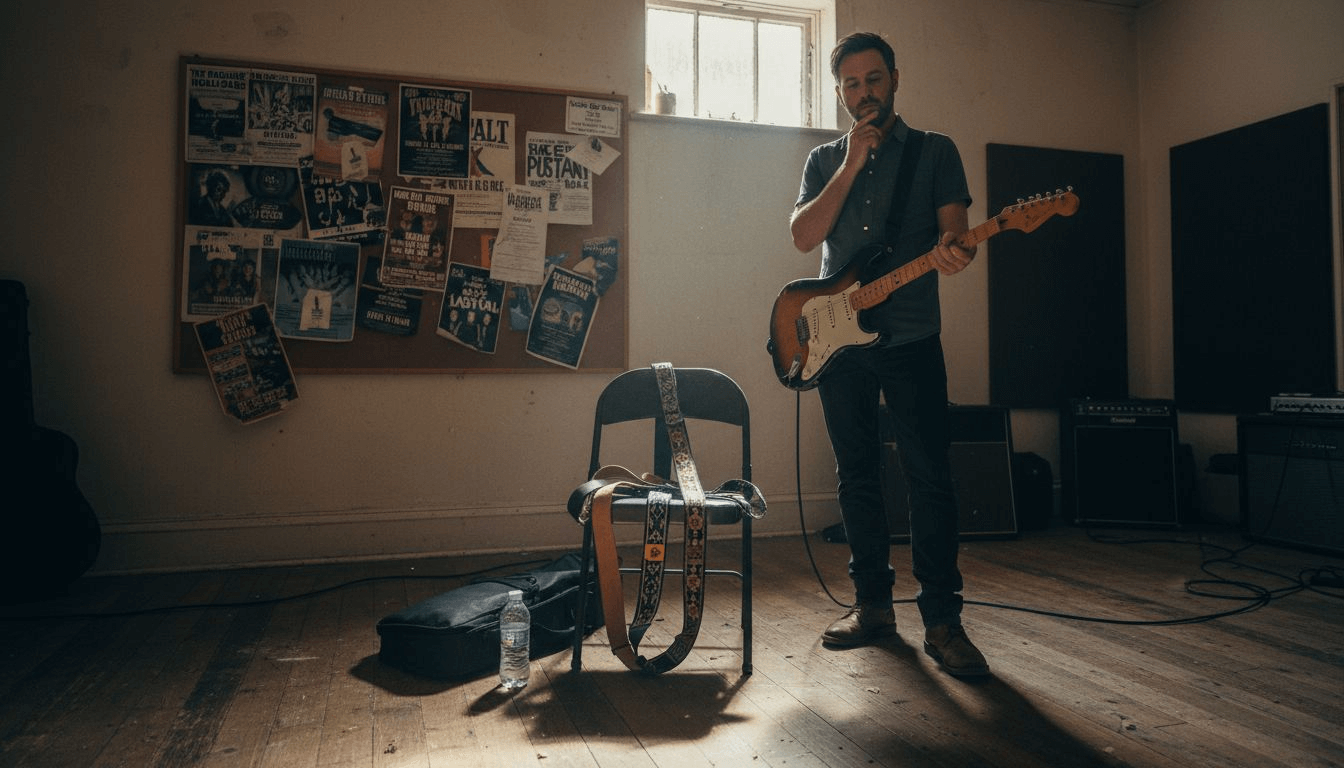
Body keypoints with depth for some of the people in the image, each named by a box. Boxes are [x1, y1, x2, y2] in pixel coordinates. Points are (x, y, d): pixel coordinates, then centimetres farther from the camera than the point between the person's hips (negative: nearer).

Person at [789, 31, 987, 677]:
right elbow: (803, 236, -2)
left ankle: (941, 619, 2)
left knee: (929, 475, -7)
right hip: (836, 338, 3)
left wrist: (951, 252, -26)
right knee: (857, 476, 8)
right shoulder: (824, 160, 14)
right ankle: (873, 602, 20)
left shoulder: (935, 151, 8)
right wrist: (853, 164, -8)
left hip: (911, 337, -3)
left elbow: (955, 232, -2)